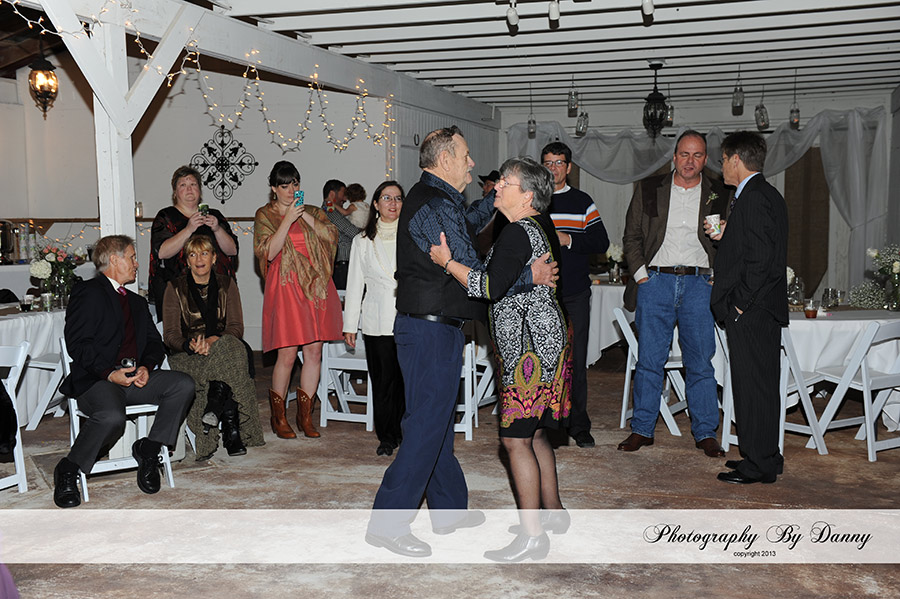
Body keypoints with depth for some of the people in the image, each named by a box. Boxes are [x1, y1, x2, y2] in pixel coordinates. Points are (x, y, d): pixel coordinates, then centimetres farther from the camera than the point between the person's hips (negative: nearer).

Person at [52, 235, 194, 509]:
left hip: (135, 378, 7)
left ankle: (148, 448, -5)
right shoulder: (88, 292, 1)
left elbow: (154, 342, 18)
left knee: (184, 384, -16)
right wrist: (109, 373, -19)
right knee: (112, 416, -36)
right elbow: (77, 344, -9)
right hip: (95, 380, -7)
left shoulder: (137, 301, 27)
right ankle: (68, 470, -12)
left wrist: (146, 368, -4)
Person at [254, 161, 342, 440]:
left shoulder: (313, 212, 16)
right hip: (286, 288, -4)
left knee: (314, 352, 2)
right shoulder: (265, 215, 6)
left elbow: (331, 236, 1)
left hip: (316, 286, 4)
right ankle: (278, 417, 8)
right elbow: (268, 252, -8)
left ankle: (305, 415, 13)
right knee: (287, 354, -7)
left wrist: (306, 216, -9)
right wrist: (288, 219, -13)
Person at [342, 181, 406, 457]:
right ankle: (386, 437, 15)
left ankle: (405, 433, 8)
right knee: (383, 380, 2)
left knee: (407, 379, -6)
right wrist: (350, 325, 9)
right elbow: (355, 285, 12)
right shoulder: (363, 241, 11)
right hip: (377, 321, 1)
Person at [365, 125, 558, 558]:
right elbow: (471, 274, -22)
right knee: (426, 425, -6)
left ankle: (448, 509, 30)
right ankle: (387, 523, 0)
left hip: (433, 327, 11)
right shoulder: (432, 206, -18)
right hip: (431, 330, -11)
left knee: (439, 422, 18)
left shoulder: (435, 200, 14)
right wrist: (529, 276, -14)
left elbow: (464, 226, 36)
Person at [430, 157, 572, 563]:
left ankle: (532, 536, -2)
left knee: (516, 438, -7)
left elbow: (491, 287, -25)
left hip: (530, 349, -10)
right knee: (533, 433, 18)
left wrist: (446, 262, -18)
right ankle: (552, 511, 30)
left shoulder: (518, 233, -17)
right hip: (541, 342, 10)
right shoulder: (540, 225, 12)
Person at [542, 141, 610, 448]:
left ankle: (578, 424, 11)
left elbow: (601, 242, 3)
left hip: (575, 293, 0)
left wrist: (568, 240, -11)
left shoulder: (582, 202, 8)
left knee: (576, 360, 1)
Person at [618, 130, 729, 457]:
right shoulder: (648, 189, 8)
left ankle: (705, 432, 13)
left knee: (701, 362, 3)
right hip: (655, 282, 0)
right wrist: (640, 273, -1)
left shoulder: (719, 194, 8)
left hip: (699, 284, 0)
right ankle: (642, 429, 13)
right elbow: (631, 236, 9)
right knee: (649, 359, 3)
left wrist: (717, 277, -2)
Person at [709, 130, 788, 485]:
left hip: (750, 313, -10)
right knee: (762, 386, 16)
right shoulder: (769, 196, 16)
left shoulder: (752, 199, -16)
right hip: (763, 309, 10)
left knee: (753, 386, -3)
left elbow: (760, 259, -23)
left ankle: (758, 465, 5)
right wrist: (726, 237, 16)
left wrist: (741, 304, -18)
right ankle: (766, 458, 26)